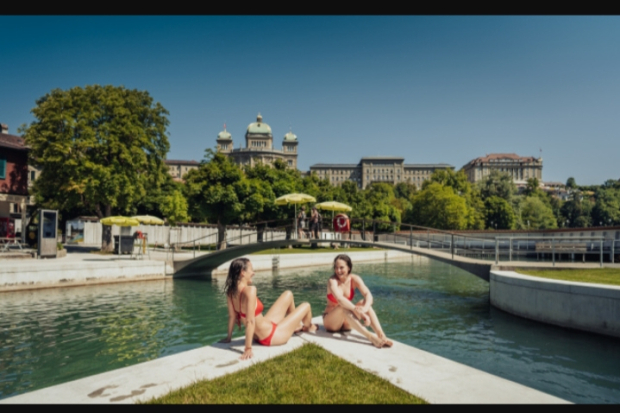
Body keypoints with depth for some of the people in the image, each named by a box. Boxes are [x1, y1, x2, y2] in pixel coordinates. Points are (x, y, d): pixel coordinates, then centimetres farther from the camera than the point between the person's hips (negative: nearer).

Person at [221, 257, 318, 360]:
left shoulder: (231, 292, -8)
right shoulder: (250, 290, -33)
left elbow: (232, 316, -3)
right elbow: (250, 321, -34)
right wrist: (248, 349, -32)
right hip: (271, 337, -8)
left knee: (288, 294, 19)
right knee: (306, 306, 11)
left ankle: (296, 326, 44)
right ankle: (308, 328, 47)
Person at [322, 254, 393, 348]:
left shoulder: (354, 279, -7)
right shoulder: (333, 281, -19)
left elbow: (368, 294, -22)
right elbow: (339, 299, -38)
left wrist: (365, 308, -42)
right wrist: (356, 310, -49)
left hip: (346, 322, 4)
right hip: (331, 322, -4)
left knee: (364, 302, -22)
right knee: (344, 307, -35)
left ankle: (381, 336, -36)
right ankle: (369, 336, -45)